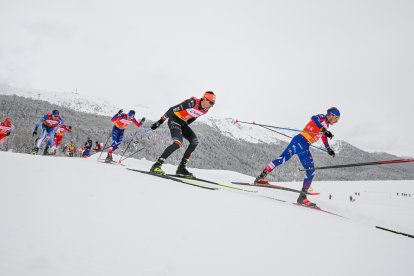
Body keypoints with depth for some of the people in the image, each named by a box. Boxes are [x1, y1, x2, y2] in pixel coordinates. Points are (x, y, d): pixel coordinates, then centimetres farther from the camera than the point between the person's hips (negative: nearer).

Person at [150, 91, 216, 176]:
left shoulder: (205, 110, -2)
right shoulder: (192, 102, -26)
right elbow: (173, 109, -23)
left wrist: (184, 128, 23)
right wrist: (160, 121, -20)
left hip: (182, 123, 8)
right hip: (174, 119, -8)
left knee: (194, 142, -4)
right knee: (178, 143, -26)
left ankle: (181, 168, 1)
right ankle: (156, 165, -22)